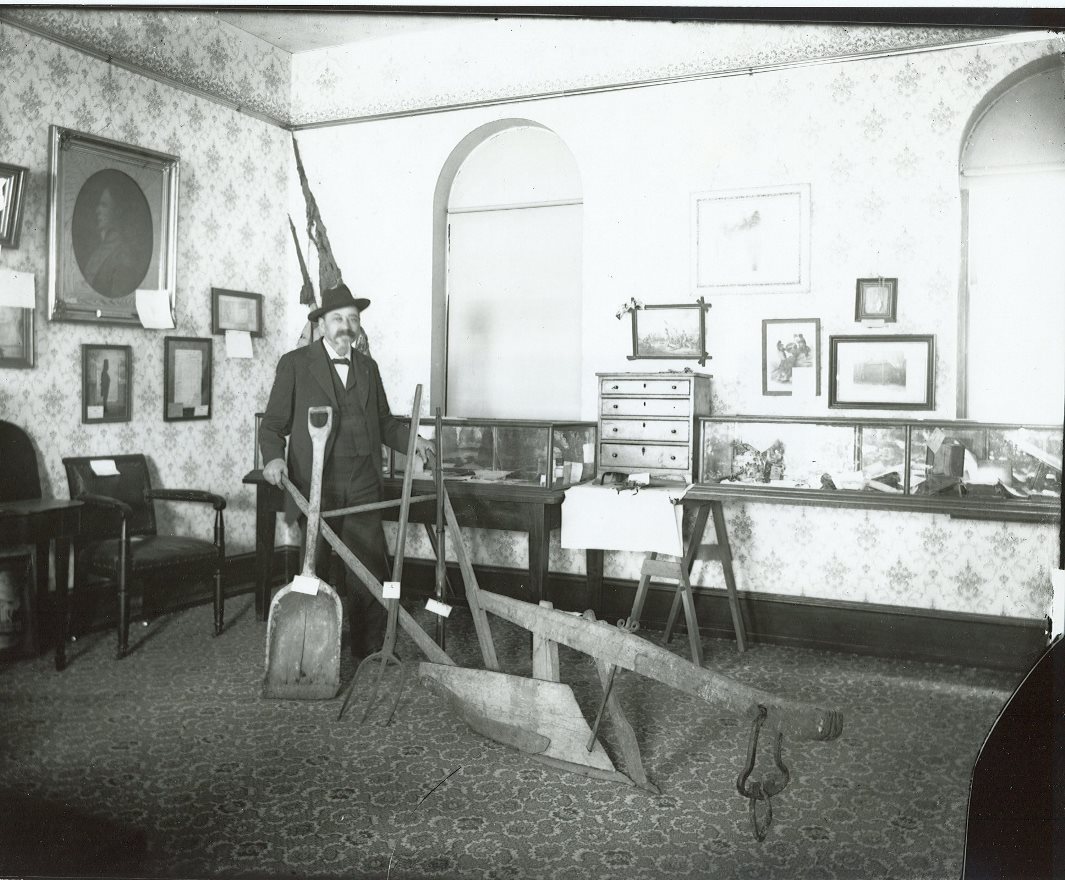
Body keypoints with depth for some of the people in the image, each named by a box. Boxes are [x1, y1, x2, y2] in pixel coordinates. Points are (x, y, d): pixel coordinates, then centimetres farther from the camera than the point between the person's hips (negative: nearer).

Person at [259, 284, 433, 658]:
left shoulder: (368, 367, 15)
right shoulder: (295, 363, 1)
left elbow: (384, 422, 22)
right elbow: (273, 424, 1)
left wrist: (413, 440, 5)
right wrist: (273, 458, -17)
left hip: (363, 486, 4)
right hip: (315, 484, -3)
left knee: (372, 572, 2)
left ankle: (370, 650, 15)